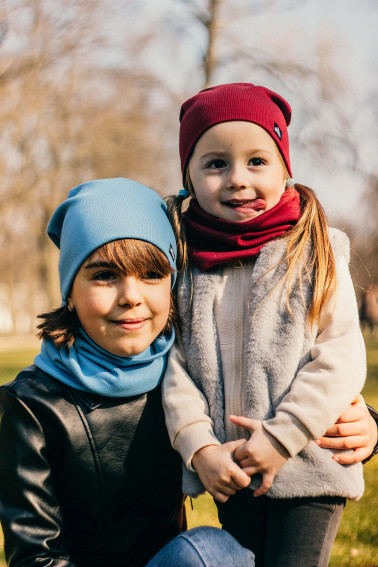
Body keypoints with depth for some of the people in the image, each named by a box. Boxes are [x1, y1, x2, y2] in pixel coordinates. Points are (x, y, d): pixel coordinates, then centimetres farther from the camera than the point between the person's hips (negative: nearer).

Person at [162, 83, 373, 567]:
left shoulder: (314, 254, -5)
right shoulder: (184, 259, 2)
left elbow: (341, 357, -10)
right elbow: (174, 358, 0)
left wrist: (282, 437, -17)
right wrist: (199, 446, -12)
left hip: (307, 468, -3)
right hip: (229, 473, 3)